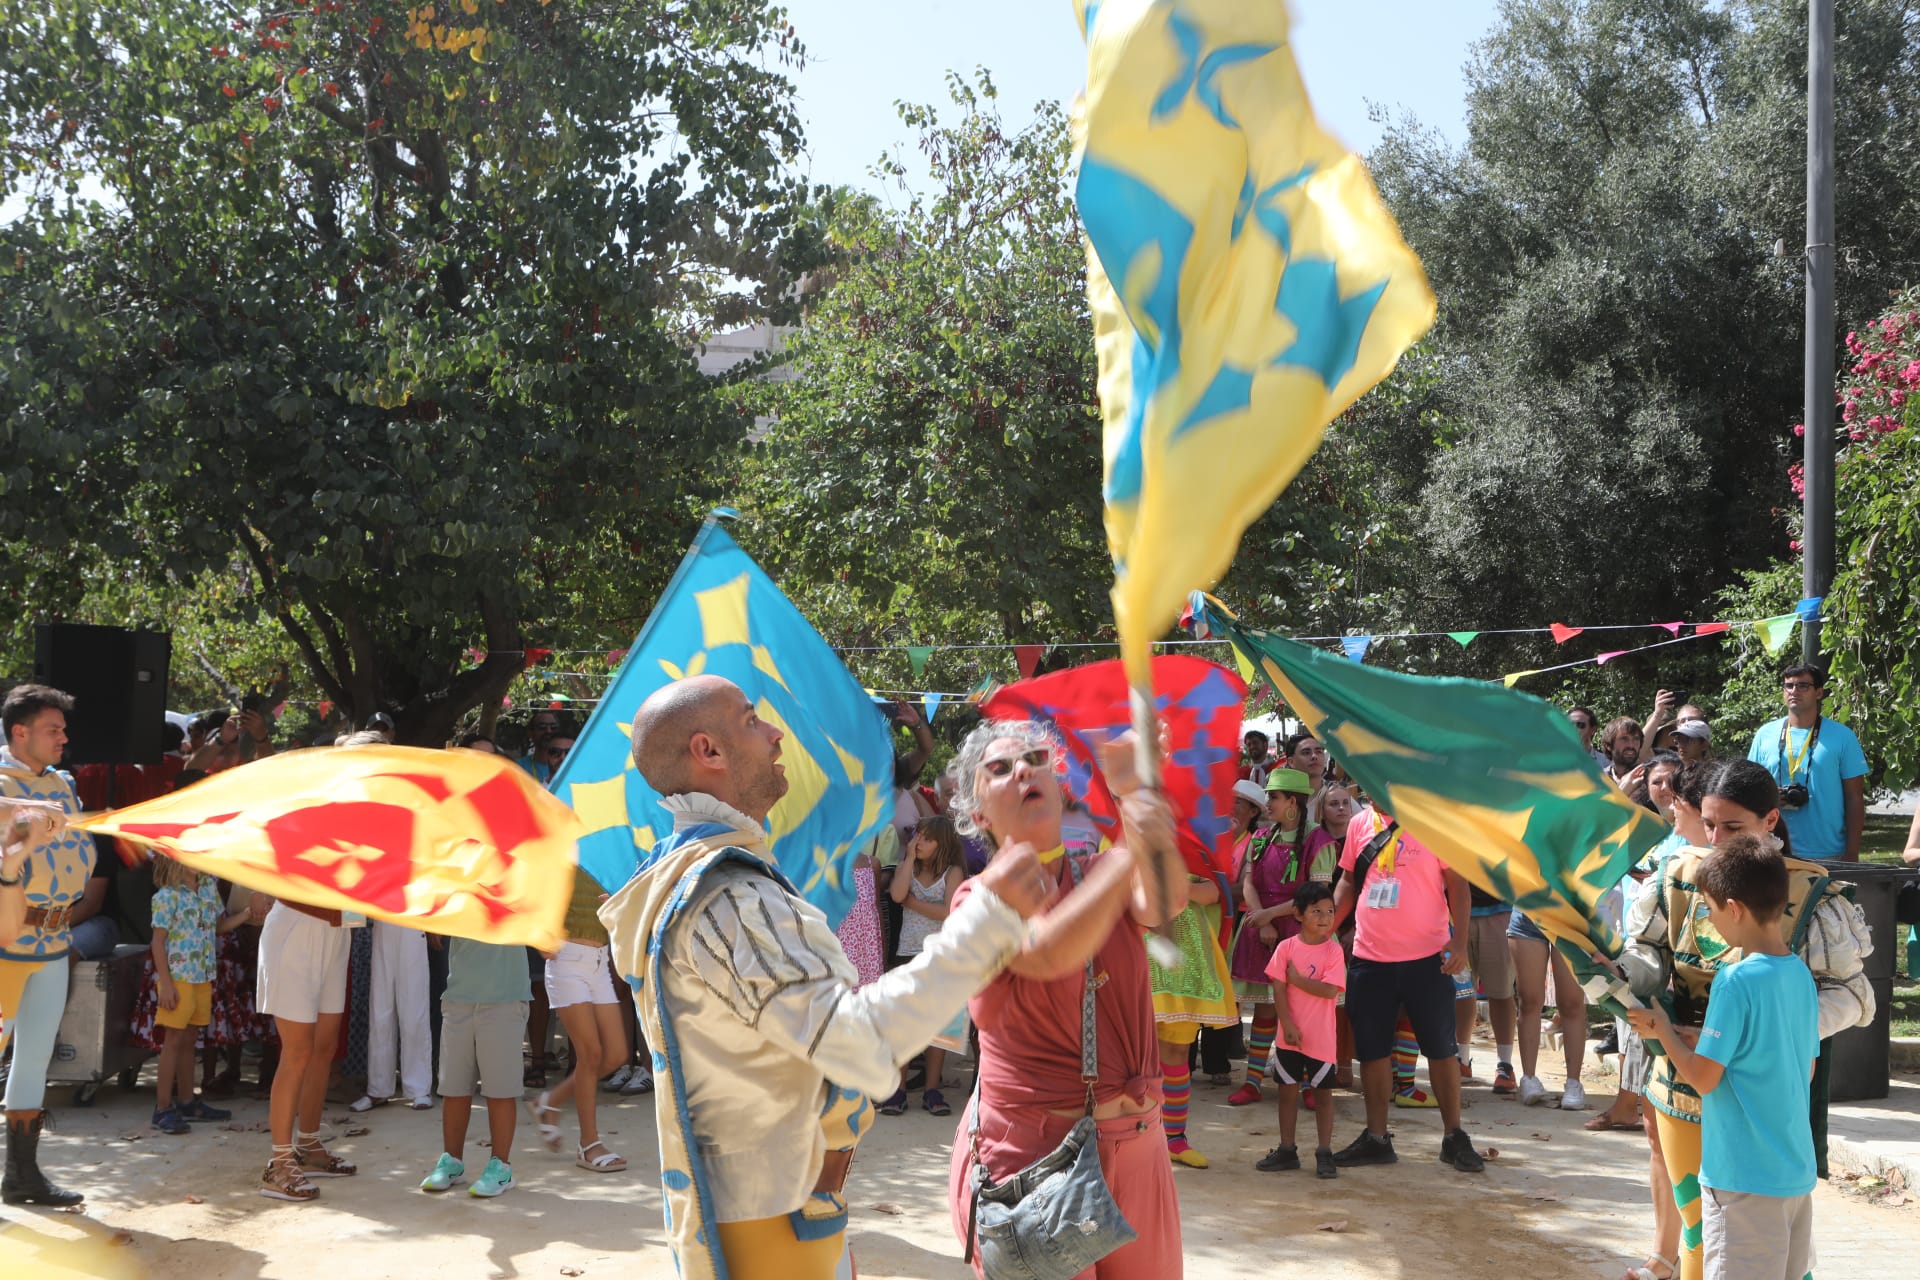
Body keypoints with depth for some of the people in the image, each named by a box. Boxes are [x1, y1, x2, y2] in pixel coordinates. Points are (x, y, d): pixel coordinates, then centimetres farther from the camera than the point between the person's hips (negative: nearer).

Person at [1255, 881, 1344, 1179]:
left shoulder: (1334, 950, -6)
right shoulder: (1287, 947, -2)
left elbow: (1330, 990, -17)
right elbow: (1278, 989, -4)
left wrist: (1296, 977, -13)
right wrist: (1288, 1025, -12)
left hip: (1321, 1038, -2)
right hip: (1290, 1035, 2)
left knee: (1322, 1092, 5)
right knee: (1288, 1090, 9)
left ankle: (1324, 1153, 14)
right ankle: (1287, 1150, 20)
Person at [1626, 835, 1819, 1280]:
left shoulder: (1735, 981, -19)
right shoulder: (1802, 975, 4)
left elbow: (1702, 1077, -17)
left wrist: (1662, 1028, -1)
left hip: (1744, 1177, -8)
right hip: (1798, 1172, 8)